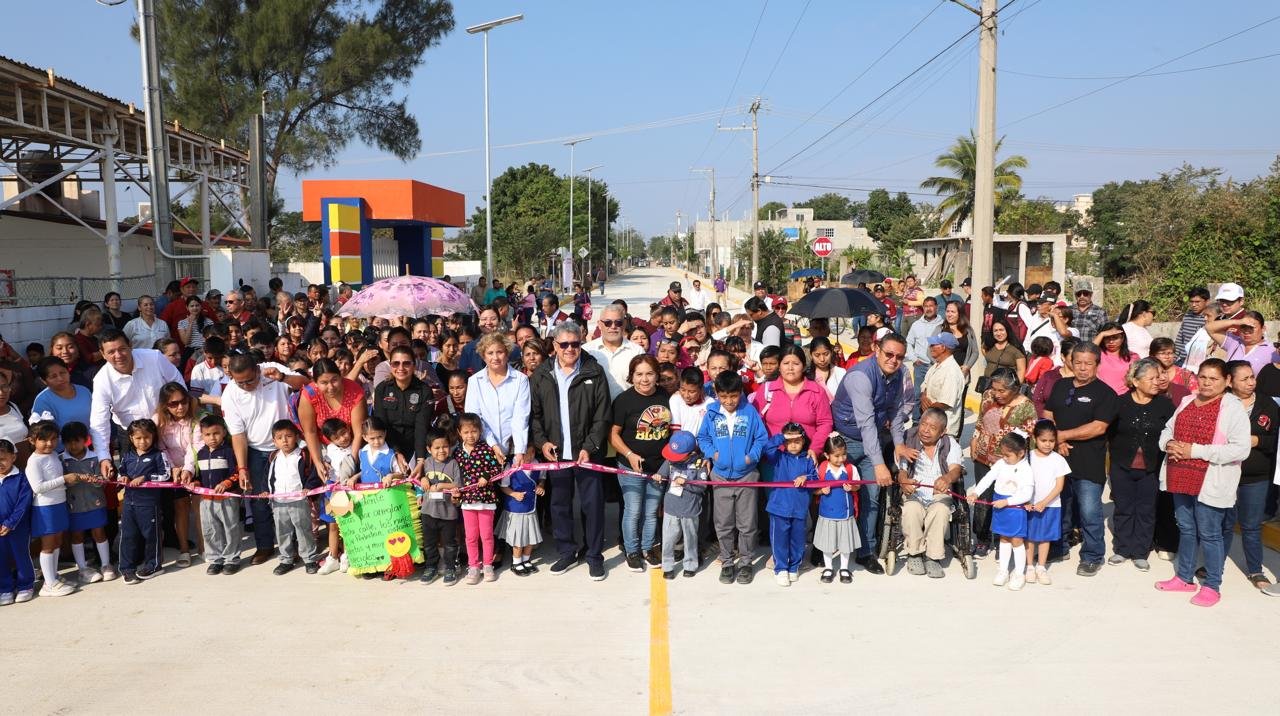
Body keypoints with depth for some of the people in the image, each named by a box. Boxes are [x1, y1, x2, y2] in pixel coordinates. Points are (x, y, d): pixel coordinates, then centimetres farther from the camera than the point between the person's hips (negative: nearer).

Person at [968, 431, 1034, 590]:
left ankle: (1019, 574, 16)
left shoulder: (1026, 470, -16)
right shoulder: (1000, 464, 0)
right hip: (1000, 508, 5)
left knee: (1016, 541, 3)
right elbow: (988, 479, -1)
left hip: (1016, 509, -5)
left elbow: (1027, 494, -19)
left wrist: (1006, 502, -22)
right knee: (1004, 540, 15)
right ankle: (1003, 570, 26)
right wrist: (975, 492, -14)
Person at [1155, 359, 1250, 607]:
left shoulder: (1233, 408, -11)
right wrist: (1169, 444, -5)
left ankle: (1212, 586, 15)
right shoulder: (1187, 402, 10)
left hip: (1211, 483, -6)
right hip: (1181, 478, 6)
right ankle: (1184, 577, 30)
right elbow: (1167, 430, 19)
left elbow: (1240, 449, -19)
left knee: (1209, 534, 2)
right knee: (1186, 529, 17)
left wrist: (1196, 451, -22)